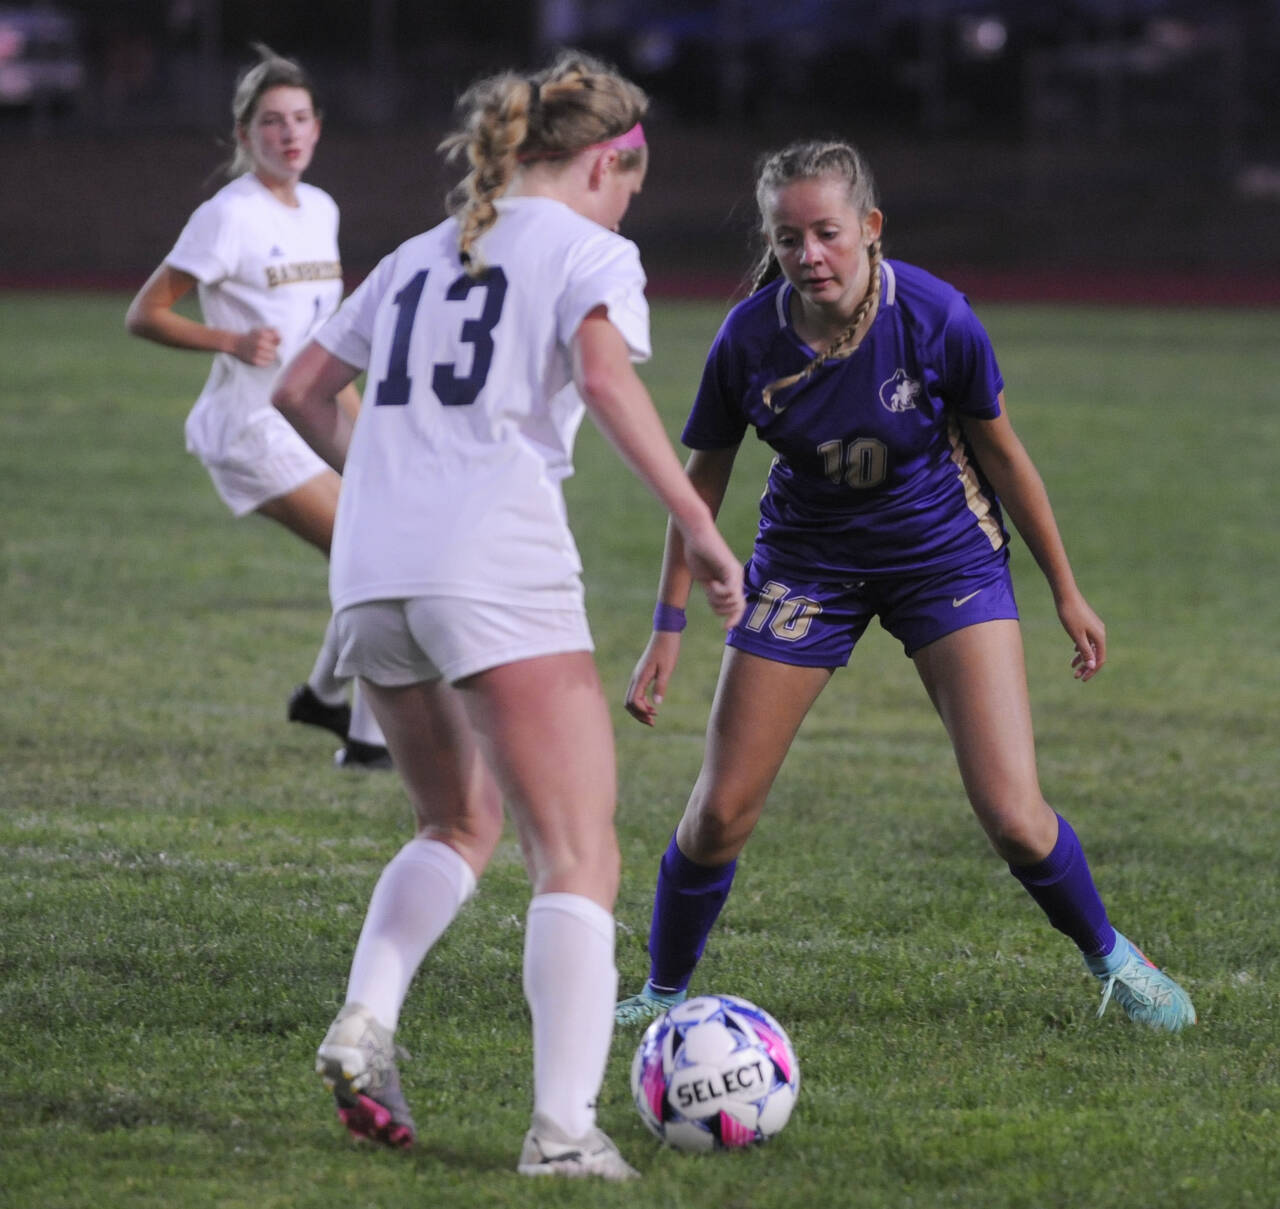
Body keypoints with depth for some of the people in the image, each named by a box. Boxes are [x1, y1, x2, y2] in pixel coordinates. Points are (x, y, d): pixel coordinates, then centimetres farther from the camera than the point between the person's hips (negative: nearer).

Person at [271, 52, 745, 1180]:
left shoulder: (420, 258, 23)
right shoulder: (589, 251, 4)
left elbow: (301, 390, 26)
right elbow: (607, 376, -16)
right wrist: (697, 523, -17)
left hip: (371, 577, 7)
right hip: (497, 571, -6)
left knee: (461, 825, 25)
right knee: (578, 857, -3)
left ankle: (365, 1021, 3)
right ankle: (564, 1125, -17)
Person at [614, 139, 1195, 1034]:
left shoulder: (935, 318, -22)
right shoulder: (750, 339, -19)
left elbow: (1002, 454, -7)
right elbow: (703, 480, -3)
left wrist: (1066, 591, 1)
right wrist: (670, 628, -4)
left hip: (945, 557, -1)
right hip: (808, 566, 1)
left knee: (1014, 818, -11)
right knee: (721, 813, -5)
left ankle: (1111, 959, 16)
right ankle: (664, 993, 19)